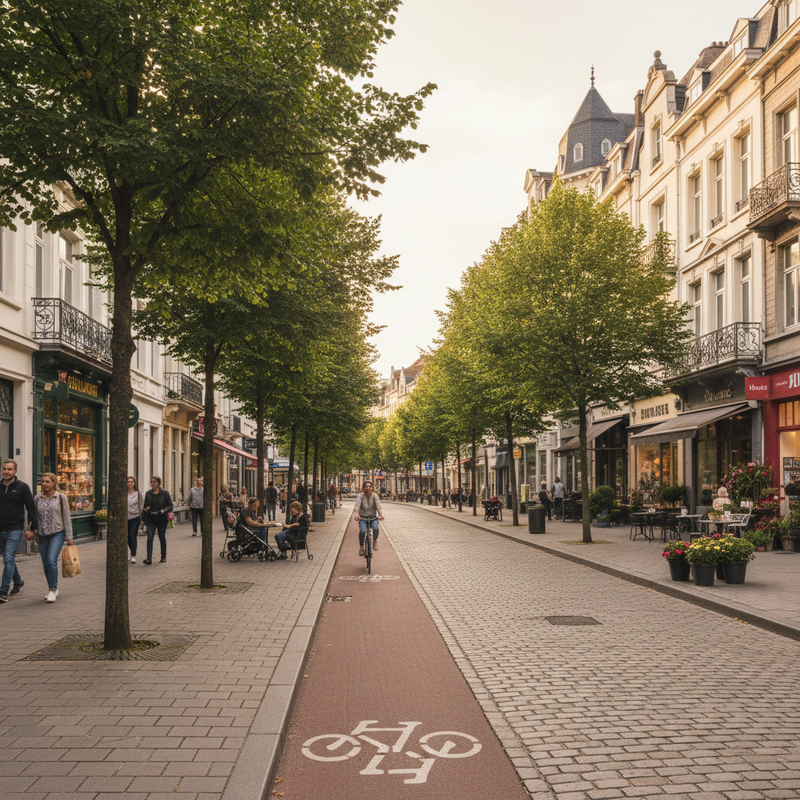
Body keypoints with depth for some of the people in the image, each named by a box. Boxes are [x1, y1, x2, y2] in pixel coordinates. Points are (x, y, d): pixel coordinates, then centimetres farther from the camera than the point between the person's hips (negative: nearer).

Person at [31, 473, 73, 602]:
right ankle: (53, 589, 23)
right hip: (42, 534, 4)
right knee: (46, 564, 7)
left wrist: (69, 537, -2)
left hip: (57, 533, -4)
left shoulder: (61, 497, -2)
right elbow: (34, 516, 15)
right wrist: (31, 530, -1)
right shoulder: (37, 498, 6)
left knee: (51, 560, -19)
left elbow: (66, 517, -1)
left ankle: (52, 590, -10)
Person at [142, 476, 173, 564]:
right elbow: (145, 505, 16)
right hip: (151, 519, 2)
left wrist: (163, 511, -21)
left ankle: (163, 556, 26)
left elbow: (170, 506, -3)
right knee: (149, 538, -11)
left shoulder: (165, 493, -3)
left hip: (161, 519, -2)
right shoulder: (148, 493, 6)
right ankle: (149, 558, -14)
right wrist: (145, 509, -7)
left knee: (162, 538, 9)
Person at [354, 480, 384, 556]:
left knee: (375, 528, -29)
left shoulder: (375, 496, -8)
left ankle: (375, 540, 3)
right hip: (362, 518, 0)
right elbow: (357, 505, -27)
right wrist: (357, 514, -48)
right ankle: (361, 546, 1)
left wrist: (381, 515, -40)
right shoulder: (360, 496, -10)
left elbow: (378, 506, -20)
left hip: (373, 517, 0)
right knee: (362, 531, -25)